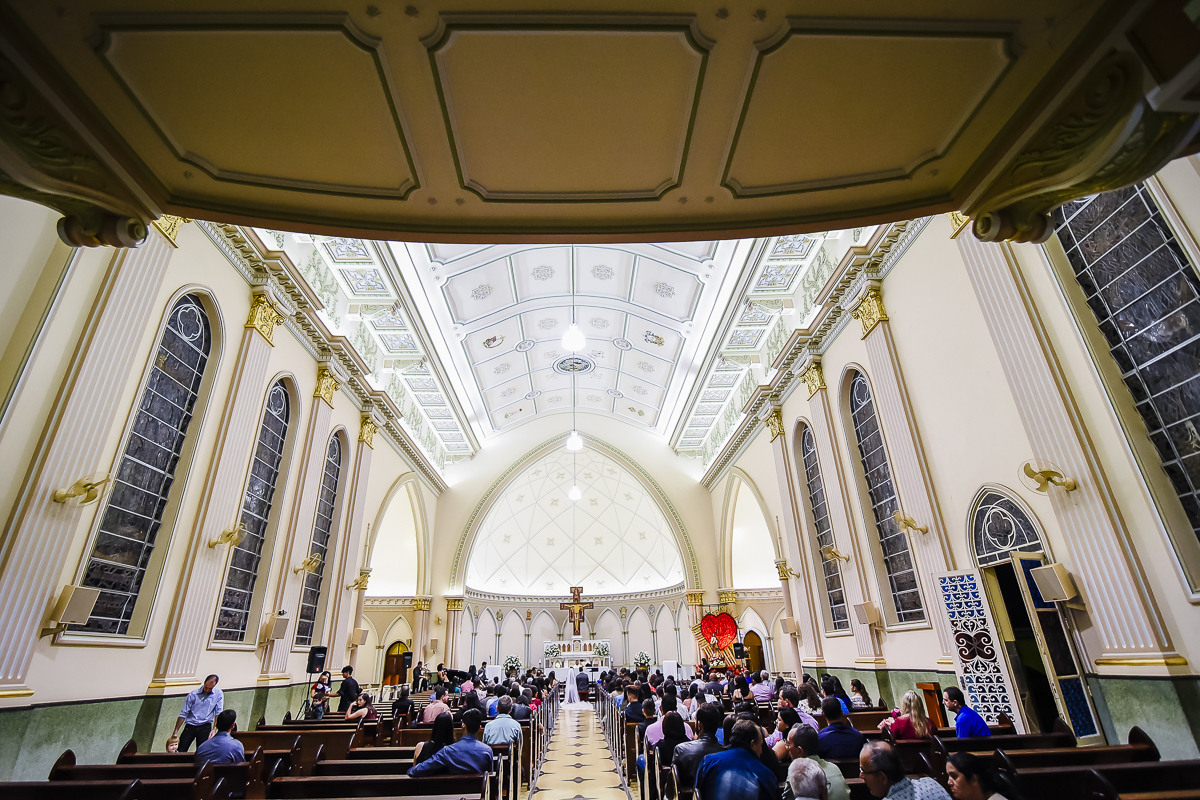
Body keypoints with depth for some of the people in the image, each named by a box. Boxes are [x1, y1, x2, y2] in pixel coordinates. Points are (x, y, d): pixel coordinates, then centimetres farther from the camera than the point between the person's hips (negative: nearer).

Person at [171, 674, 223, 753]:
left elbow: (218, 713, -4)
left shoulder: (218, 694, -3)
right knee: (180, 751, -5)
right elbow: (183, 714, 1)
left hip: (205, 727, -1)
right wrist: (175, 732, -2)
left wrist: (214, 729, -15)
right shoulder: (193, 694, -3)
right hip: (190, 726, 1)